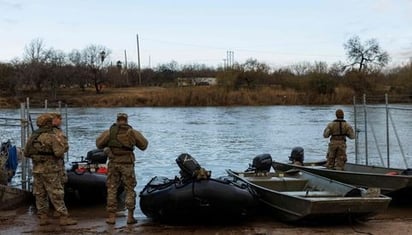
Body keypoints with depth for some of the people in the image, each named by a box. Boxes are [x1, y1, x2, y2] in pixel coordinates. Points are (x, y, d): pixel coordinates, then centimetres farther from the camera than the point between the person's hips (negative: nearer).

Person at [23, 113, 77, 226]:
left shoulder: (32, 136, 6)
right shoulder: (52, 136, -14)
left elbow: (26, 153, 10)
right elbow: (59, 153, -21)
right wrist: (65, 145, -3)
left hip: (37, 169, 6)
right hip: (50, 170, -6)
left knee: (40, 194, 11)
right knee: (56, 194, -4)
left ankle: (43, 218, 12)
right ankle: (64, 217, -4)